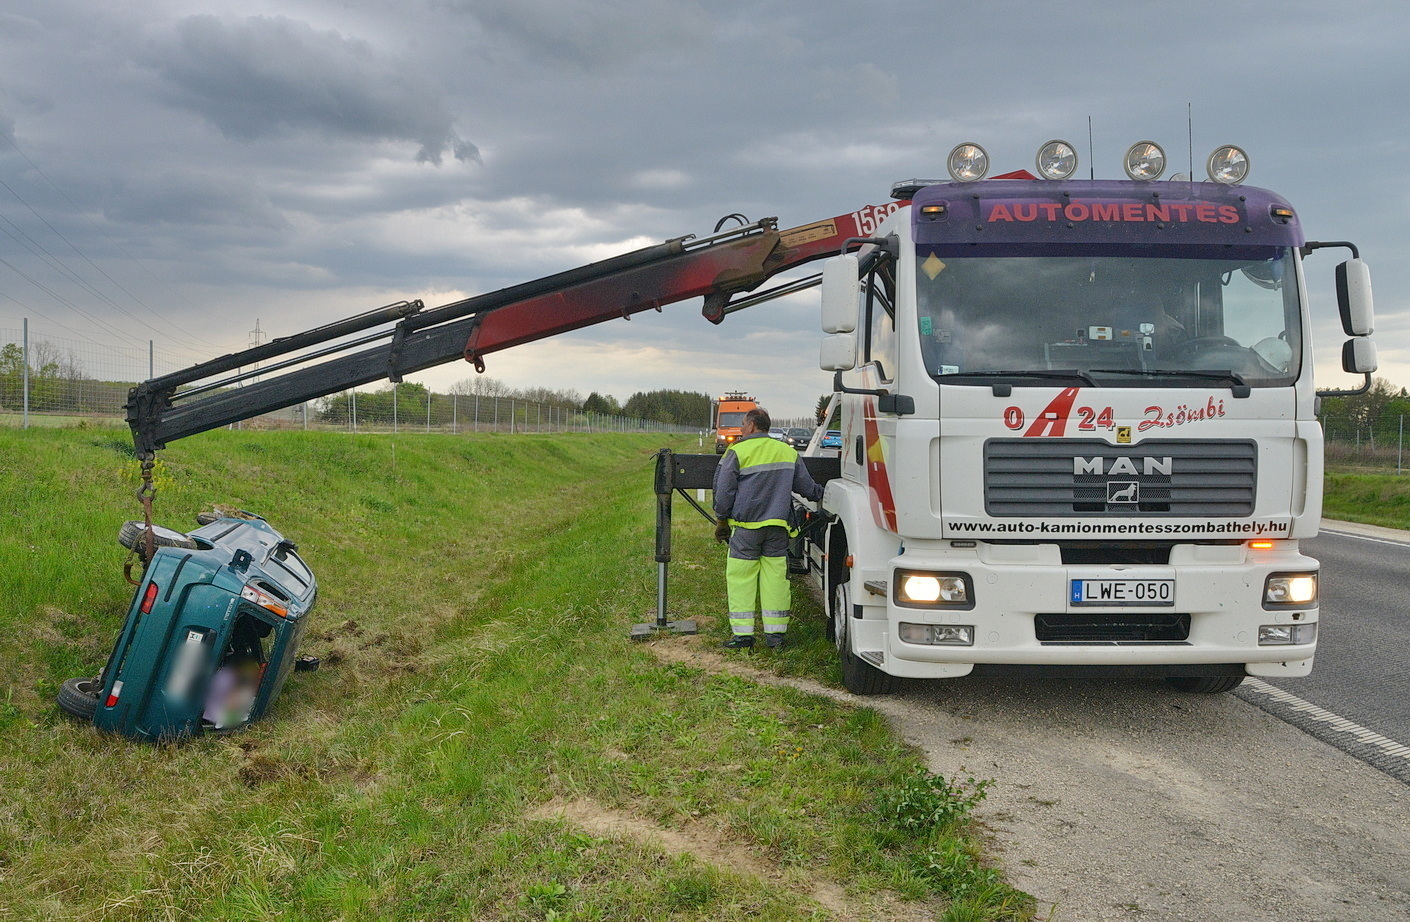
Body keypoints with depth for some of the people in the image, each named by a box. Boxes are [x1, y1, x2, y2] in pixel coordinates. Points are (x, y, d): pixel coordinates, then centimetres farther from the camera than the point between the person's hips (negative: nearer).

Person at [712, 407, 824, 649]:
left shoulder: (737, 452, -4)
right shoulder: (788, 452, 11)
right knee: (775, 577, 7)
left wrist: (722, 519, 10)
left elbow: (724, 490, -3)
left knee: (740, 577, 2)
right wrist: (822, 494, 40)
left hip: (746, 525, -4)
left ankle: (742, 633, 1)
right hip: (778, 525, 4)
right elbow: (805, 486, 19)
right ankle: (776, 633, 9)